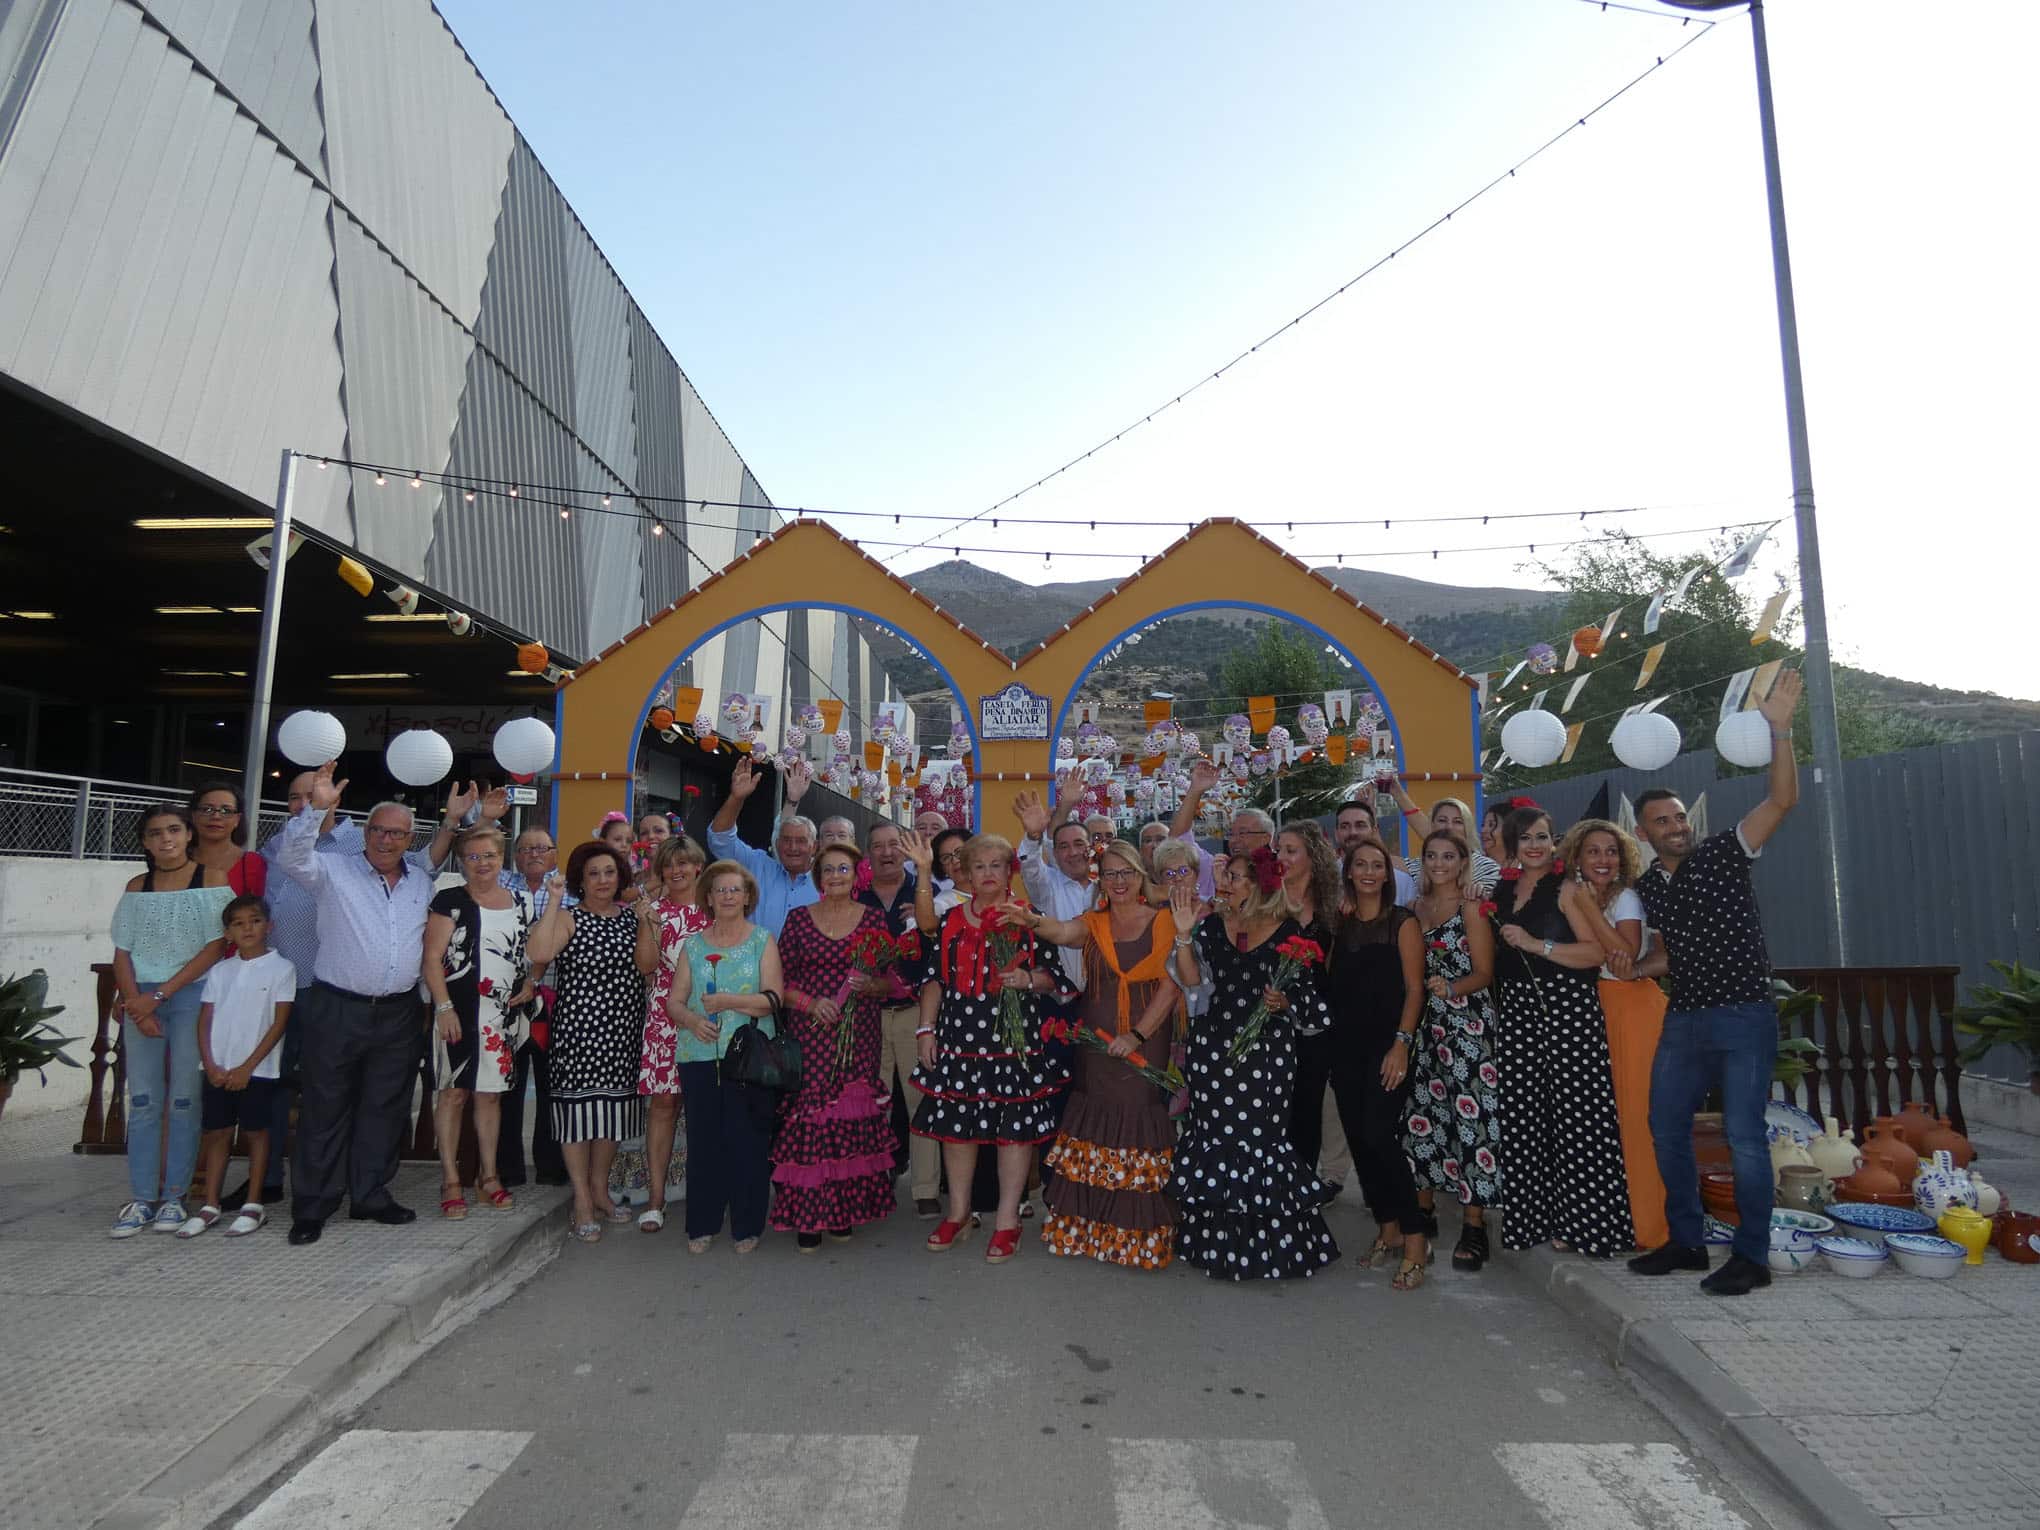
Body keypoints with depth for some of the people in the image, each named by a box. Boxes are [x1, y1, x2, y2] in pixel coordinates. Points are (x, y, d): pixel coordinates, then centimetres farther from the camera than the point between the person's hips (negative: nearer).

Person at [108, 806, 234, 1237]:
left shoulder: (212, 879, -2)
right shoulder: (137, 888, 11)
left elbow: (215, 948, -8)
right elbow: (122, 953, 8)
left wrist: (160, 995, -10)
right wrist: (134, 1002, -7)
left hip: (192, 996, -3)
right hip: (141, 1000, 4)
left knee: (184, 1100, 0)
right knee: (142, 1101, 4)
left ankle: (174, 1196, 8)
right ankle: (141, 1198, 11)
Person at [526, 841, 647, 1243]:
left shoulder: (631, 917, 9)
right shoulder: (569, 918, -4)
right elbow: (538, 953, -24)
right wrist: (554, 900, -22)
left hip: (622, 1030, 5)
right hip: (578, 1028, -5)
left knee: (613, 1106, 12)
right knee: (580, 1106, -1)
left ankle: (600, 1190, 28)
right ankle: (582, 1200, 9)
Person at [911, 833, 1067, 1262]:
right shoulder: (951, 920, 10)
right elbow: (934, 978, 11)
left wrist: (1028, 980, -14)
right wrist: (926, 1029, 5)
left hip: (1015, 1038, -3)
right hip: (958, 1037, 3)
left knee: (1014, 1126, 1)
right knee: (955, 1124, 9)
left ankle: (1007, 1220, 15)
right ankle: (958, 1214, 26)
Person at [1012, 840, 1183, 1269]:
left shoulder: (1163, 922, 1)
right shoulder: (1093, 924, 8)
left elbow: (1170, 985, -5)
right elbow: (1063, 932, -15)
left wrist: (1138, 1034, -13)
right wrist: (1034, 921, -37)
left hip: (1146, 1042, -2)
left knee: (1139, 1128, -3)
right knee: (1094, 1128, 4)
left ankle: (1139, 1232, 8)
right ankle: (1087, 1227, 15)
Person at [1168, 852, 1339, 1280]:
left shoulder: (1288, 932, -1)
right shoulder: (1212, 927, 7)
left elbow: (1308, 993, 5)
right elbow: (1191, 979, -3)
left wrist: (1285, 1003, -14)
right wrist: (1183, 932, -12)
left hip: (1265, 1051, -3)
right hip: (1212, 1048, 3)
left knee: (1260, 1135, -3)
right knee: (1214, 1136, 6)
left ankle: (1267, 1245, 13)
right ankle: (1217, 1240, 20)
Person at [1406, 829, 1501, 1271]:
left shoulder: (1472, 906, -3)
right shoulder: (1416, 907, 13)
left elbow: (1484, 973, -7)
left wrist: (1452, 989, -23)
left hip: (1468, 1022, -5)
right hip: (1426, 1022, 5)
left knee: (1469, 1114, -7)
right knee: (1421, 1113, 6)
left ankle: (1474, 1224, 0)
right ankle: (1422, 1209, 19)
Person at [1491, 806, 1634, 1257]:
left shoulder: (1565, 887, -3)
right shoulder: (1503, 890, 15)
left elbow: (1597, 952, -14)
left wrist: (1536, 944, -17)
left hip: (1565, 1008, -6)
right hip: (1517, 1009, 6)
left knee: (1573, 1116, -6)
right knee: (1522, 1117, 6)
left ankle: (1578, 1221, 5)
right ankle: (1536, 1219, 15)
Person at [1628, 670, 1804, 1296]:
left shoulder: (1723, 854, -4)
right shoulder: (1645, 887, 10)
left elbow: (1781, 799, -17)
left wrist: (1778, 730, -27)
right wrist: (1640, 968, 4)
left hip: (1743, 1016, -6)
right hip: (1684, 1020, 6)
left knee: (1743, 1134, -5)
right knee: (1665, 1128, 8)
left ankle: (1752, 1256, 9)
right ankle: (1686, 1241, 22)